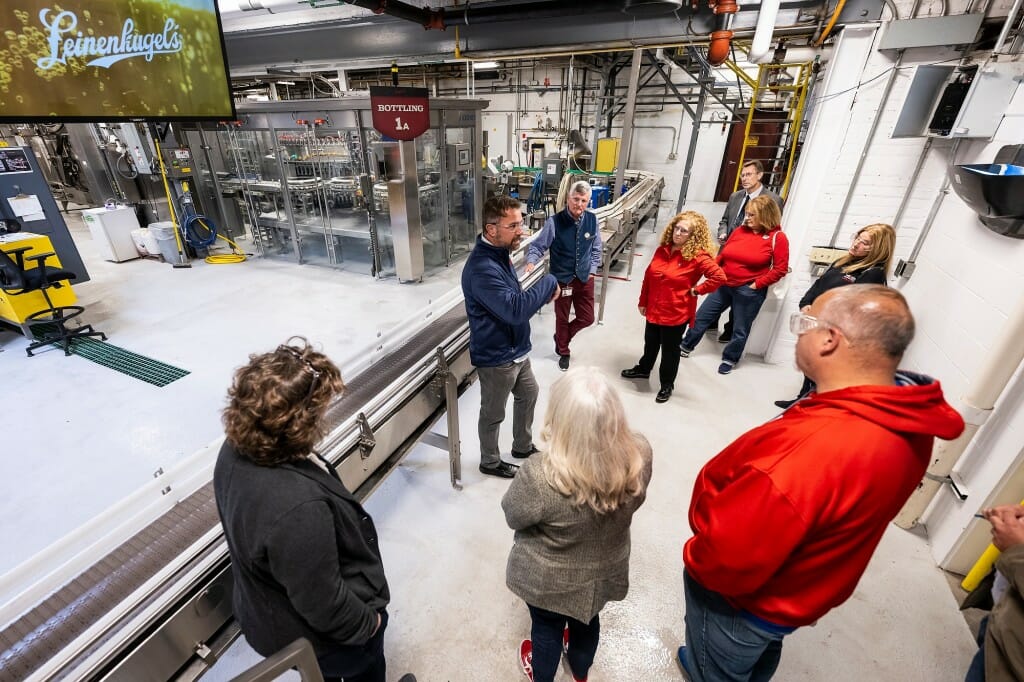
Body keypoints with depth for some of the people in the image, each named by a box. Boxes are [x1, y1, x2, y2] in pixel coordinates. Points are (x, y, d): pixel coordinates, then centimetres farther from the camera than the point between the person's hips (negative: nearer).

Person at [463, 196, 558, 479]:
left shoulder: (500, 252, 2)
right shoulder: (482, 268, -31)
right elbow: (515, 310, -35)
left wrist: (541, 293, 0)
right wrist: (549, 283, -24)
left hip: (517, 349, 10)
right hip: (496, 357, -9)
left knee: (528, 395, 27)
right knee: (493, 414, 13)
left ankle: (523, 445, 50)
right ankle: (490, 462, 39)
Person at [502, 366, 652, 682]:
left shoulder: (542, 477, -42)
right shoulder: (640, 455, -28)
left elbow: (513, 516, -19)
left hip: (549, 581, -3)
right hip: (604, 572, 4)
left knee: (546, 628, 28)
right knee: (588, 620, 34)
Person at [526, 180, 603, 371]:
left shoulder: (592, 220, -6)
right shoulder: (555, 222, -19)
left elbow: (596, 249, 7)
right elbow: (538, 245, -16)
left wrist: (592, 270, 4)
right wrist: (531, 262, -34)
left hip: (584, 278, 4)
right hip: (562, 279, -3)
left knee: (587, 318, 11)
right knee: (562, 318, 13)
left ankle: (561, 338, 40)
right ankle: (564, 352, 38)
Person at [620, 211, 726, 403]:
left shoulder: (698, 256, -18)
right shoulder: (662, 250, 1)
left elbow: (719, 277, -26)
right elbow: (648, 276, 8)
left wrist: (696, 290, -19)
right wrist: (643, 301, 11)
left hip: (676, 314, -5)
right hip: (654, 309, 6)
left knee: (670, 350, 11)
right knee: (650, 343, 25)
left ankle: (667, 384, 31)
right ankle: (643, 369, 50)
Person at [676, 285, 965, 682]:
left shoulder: (807, 451, -44)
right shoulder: (909, 421, -15)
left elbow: (727, 561, -33)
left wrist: (695, 560, -13)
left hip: (742, 600, -7)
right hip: (808, 586, 7)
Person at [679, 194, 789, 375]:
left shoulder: (777, 237, -10)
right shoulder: (741, 230, 3)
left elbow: (780, 269, -10)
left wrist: (757, 284, -14)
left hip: (748, 291, -4)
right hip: (724, 285, 5)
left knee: (740, 330, 11)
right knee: (701, 317, 11)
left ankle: (729, 359, 31)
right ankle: (686, 347, 28)